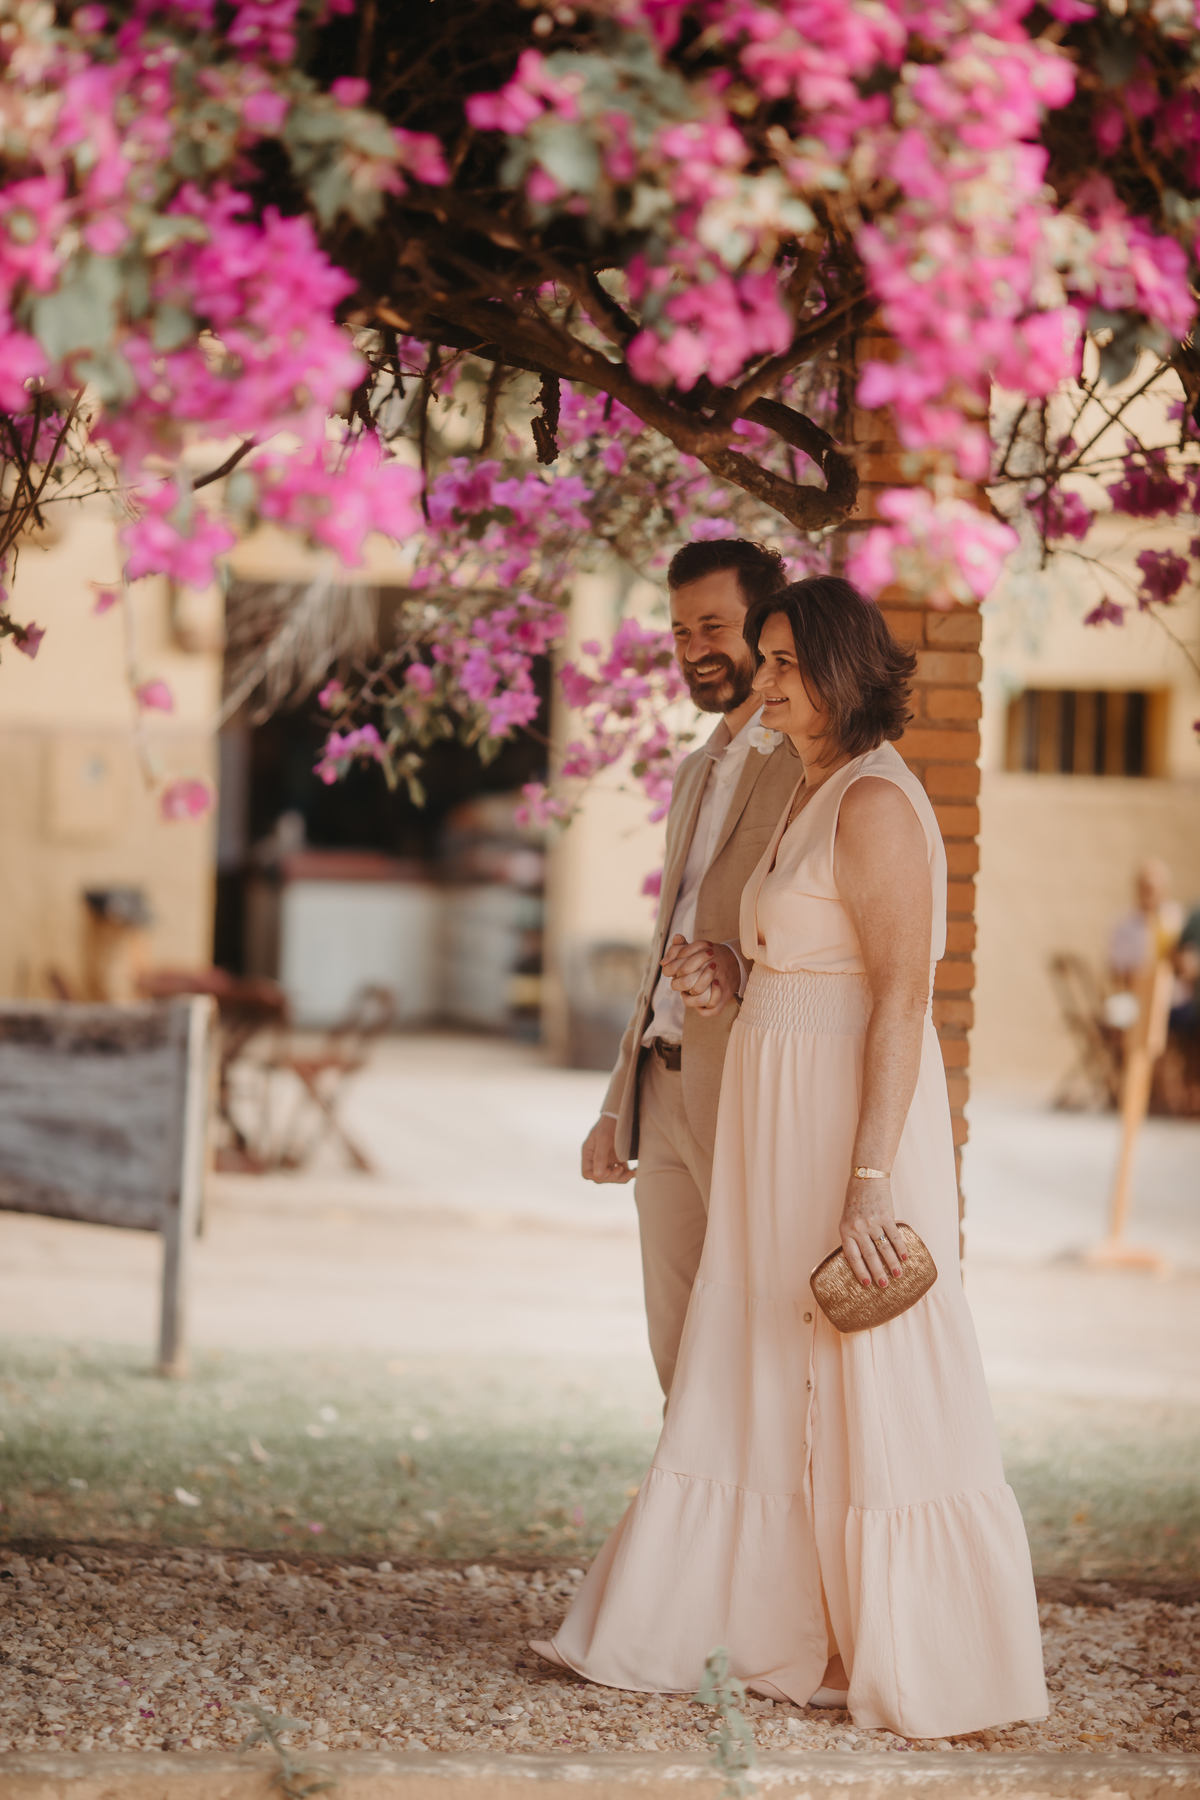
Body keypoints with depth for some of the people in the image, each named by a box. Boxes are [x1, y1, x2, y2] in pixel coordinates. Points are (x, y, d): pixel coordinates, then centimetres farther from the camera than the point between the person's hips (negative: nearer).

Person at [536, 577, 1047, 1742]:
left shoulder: (876, 804, -15)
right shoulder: (814, 796, 15)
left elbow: (903, 999, -21)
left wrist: (870, 1186, -25)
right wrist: (735, 982, 5)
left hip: (852, 1124, -10)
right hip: (785, 1126, 10)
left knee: (871, 1395, -2)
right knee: (754, 1381, 12)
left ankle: (915, 1668, 8)